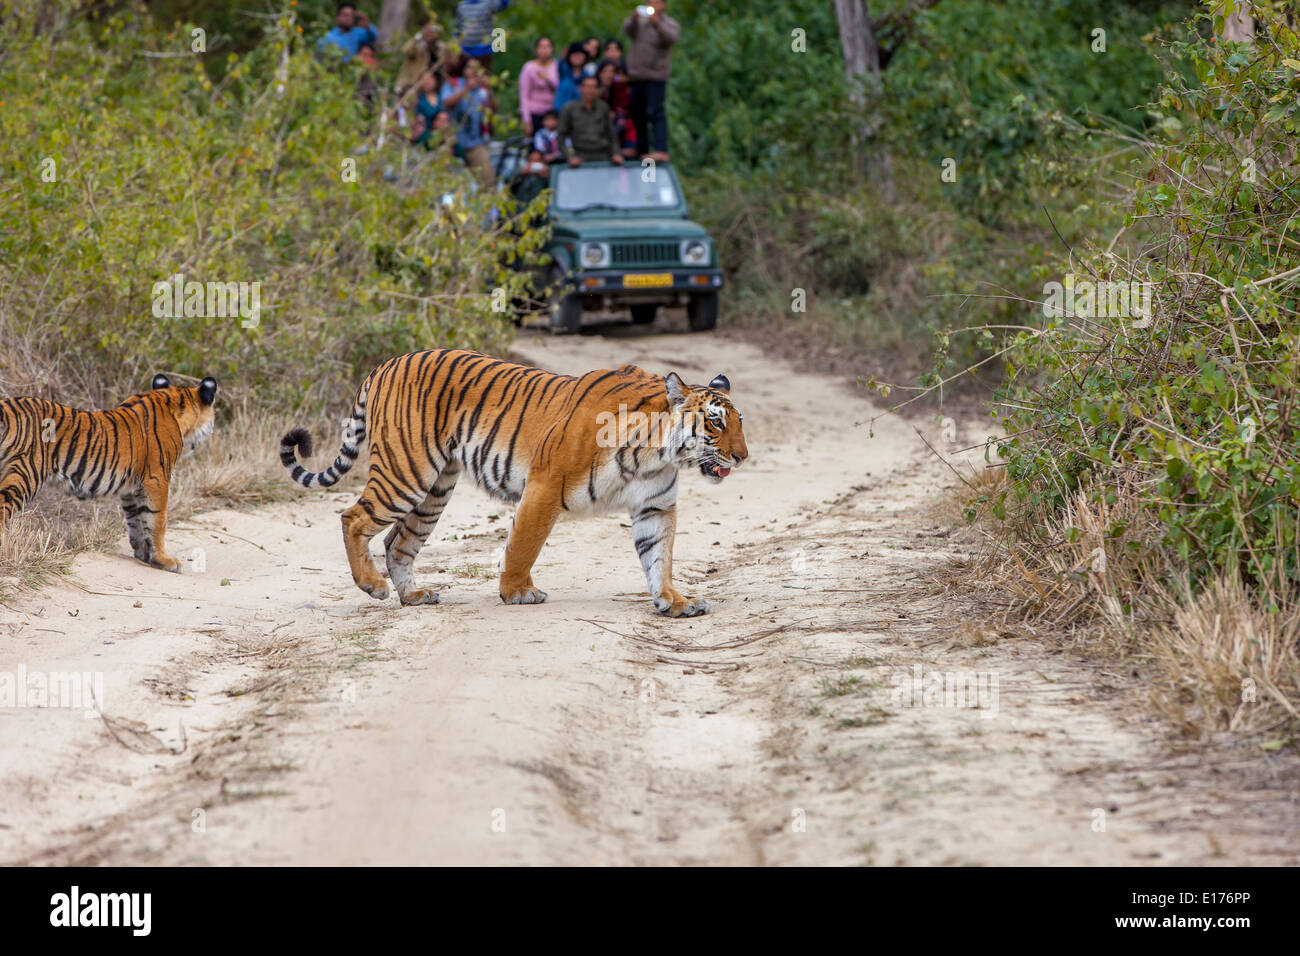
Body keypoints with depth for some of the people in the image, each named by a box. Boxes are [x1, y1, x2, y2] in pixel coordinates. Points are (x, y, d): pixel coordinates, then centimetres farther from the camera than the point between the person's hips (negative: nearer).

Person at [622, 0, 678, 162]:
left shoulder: (670, 24, 4)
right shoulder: (640, 22, 14)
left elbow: (671, 37, -19)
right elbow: (627, 29, -7)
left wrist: (657, 24, -37)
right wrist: (633, 19, -30)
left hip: (656, 77, -5)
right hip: (636, 76, 5)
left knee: (656, 113, -18)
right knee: (638, 115, 9)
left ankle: (661, 151, -26)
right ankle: (642, 151, 17)